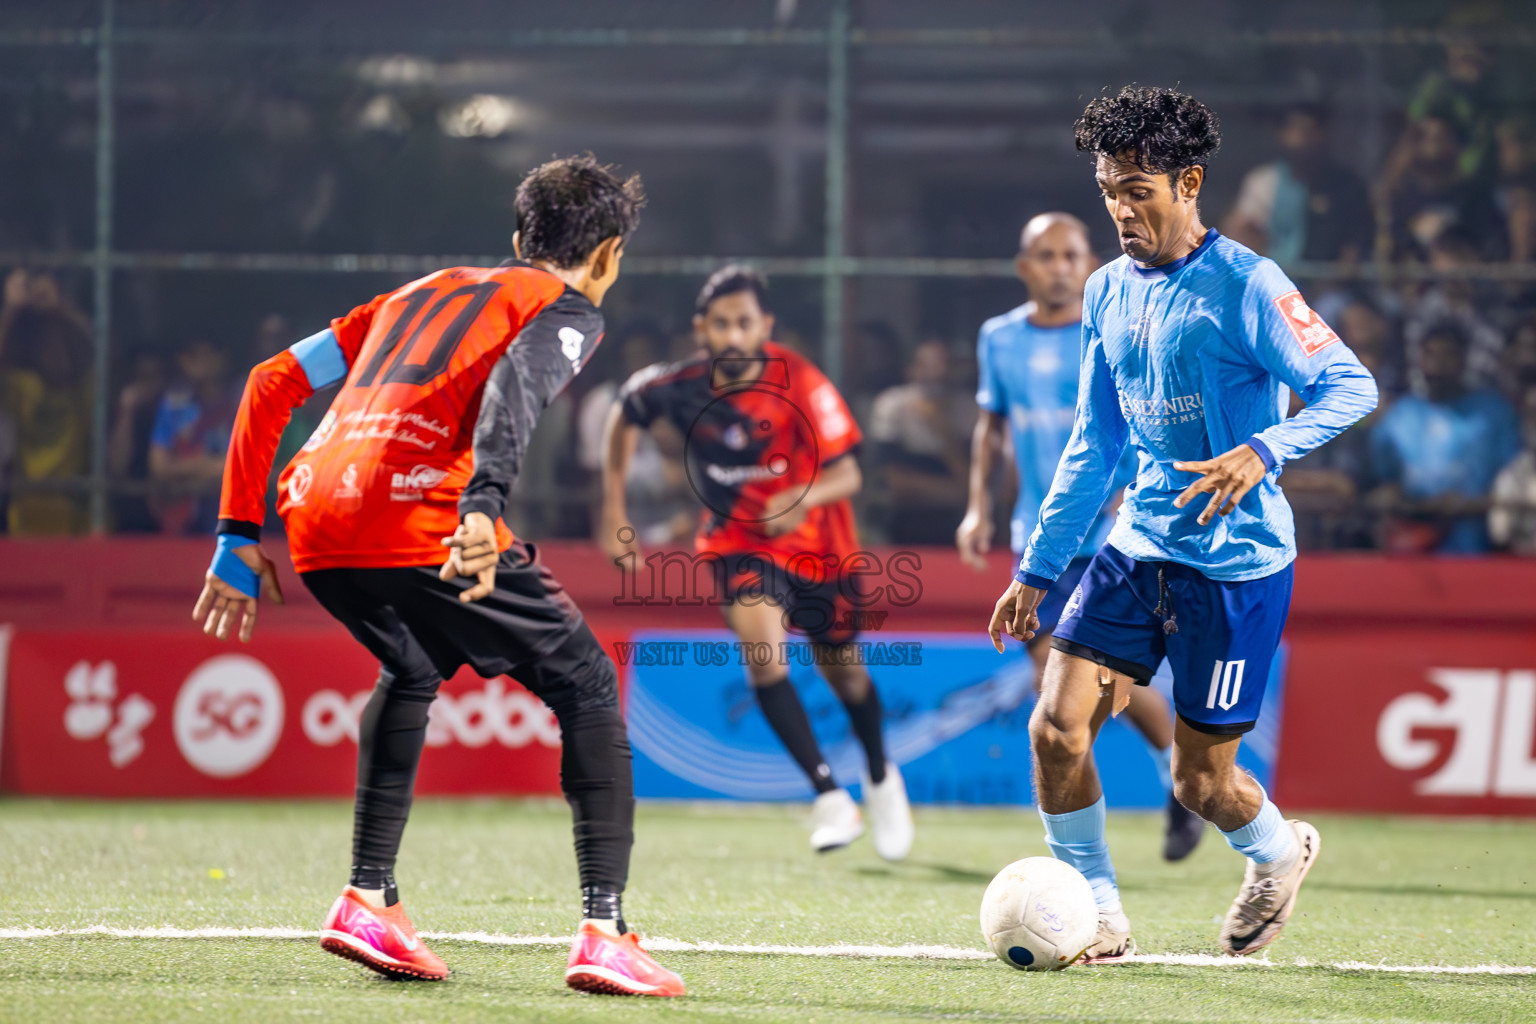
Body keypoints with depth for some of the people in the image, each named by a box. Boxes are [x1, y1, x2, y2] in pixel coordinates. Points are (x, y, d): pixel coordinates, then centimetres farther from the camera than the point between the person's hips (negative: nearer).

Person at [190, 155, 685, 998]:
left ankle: (368, 898, 27)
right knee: (586, 683, 8)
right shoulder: (567, 308, 14)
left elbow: (273, 382, 30)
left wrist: (239, 533, 30)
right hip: (418, 514, -6)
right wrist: (483, 506, -27)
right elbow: (516, 384, -11)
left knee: (411, 672, 34)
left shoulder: (424, 291, 34)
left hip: (314, 518, 6)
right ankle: (602, 931, -3)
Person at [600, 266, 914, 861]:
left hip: (817, 542, -1)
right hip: (737, 538, 1)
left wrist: (802, 498, -45)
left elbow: (846, 475, -24)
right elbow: (625, 415, 6)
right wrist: (614, 511, 4)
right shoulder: (678, 385, -17)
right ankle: (830, 797, -23)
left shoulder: (800, 384, -24)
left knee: (842, 672, 14)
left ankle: (881, 779, 47)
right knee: (760, 636, -27)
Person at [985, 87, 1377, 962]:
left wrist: (1263, 450, -33)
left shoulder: (1245, 286, -14)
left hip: (1238, 562, -6)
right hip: (1138, 548, 6)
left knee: (1200, 778, 1)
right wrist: (1038, 570, 15)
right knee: (1057, 728, -10)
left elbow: (1350, 385, -16)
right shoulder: (1109, 292, 7)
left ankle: (1279, 850, 35)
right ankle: (1098, 914, 6)